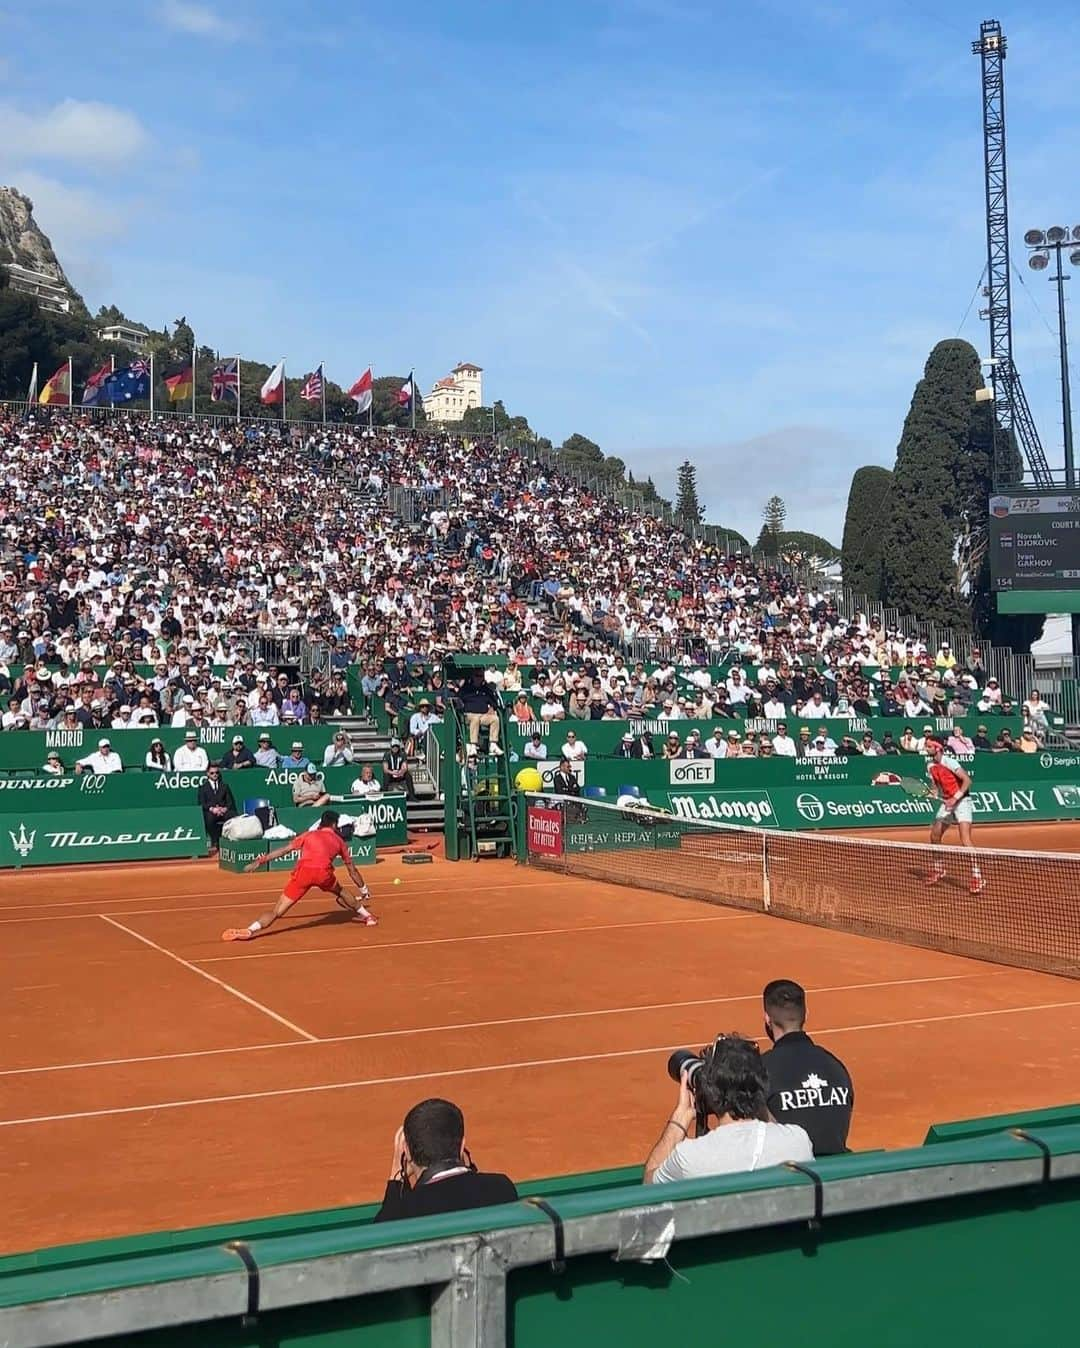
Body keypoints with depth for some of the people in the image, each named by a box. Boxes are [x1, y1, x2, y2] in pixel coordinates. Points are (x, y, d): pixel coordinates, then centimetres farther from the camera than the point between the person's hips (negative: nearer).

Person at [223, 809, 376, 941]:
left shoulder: (308, 835, 29)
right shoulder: (339, 841, 28)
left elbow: (283, 850, 22)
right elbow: (352, 870, 33)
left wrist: (259, 862, 25)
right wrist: (363, 891, 45)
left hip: (303, 870, 0)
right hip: (323, 871, 0)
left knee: (276, 911, -1)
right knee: (340, 892, 34)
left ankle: (249, 930, -21)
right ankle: (366, 915, 44)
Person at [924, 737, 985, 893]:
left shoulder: (949, 762, -19)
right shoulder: (930, 766, 5)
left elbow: (967, 780, -22)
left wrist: (955, 798, -28)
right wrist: (931, 793, -8)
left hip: (961, 801, -8)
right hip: (947, 802, 8)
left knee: (965, 841, -20)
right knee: (934, 836, 13)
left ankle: (977, 879, -19)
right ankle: (938, 870, 33)